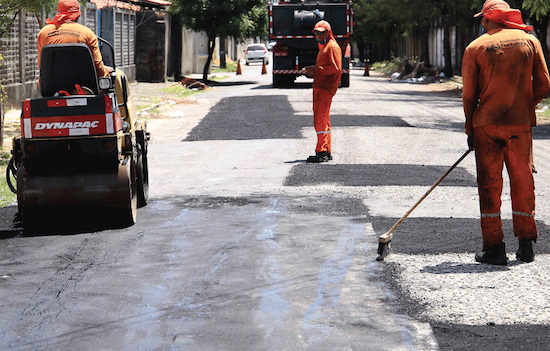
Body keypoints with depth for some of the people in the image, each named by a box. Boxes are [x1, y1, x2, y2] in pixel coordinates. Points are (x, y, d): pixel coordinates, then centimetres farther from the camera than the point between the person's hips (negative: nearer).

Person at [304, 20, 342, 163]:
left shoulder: (332, 47, -8)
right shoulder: (323, 47, 25)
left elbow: (336, 68, -17)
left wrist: (317, 69, -19)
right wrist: (313, 72, 11)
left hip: (325, 88, -11)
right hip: (319, 87, 11)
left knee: (321, 119, -14)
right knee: (322, 119, 13)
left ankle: (322, 152, -16)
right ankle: (327, 152, 18)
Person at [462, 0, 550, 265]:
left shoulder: (476, 47, -1)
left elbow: (469, 95, 0)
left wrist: (470, 130, 10)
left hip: (487, 124, -2)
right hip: (521, 123, 2)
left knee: (489, 184, 3)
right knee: (523, 182, 12)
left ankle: (494, 248, 1)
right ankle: (526, 245, 13)